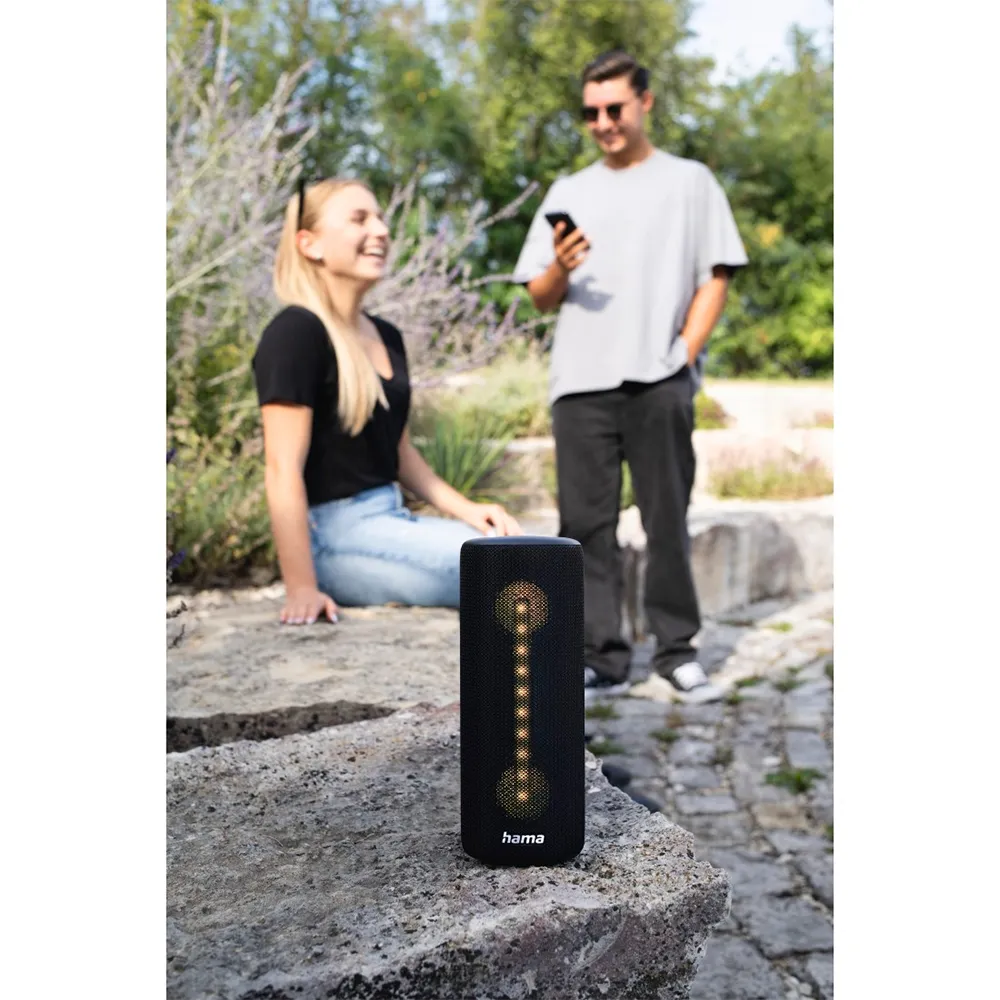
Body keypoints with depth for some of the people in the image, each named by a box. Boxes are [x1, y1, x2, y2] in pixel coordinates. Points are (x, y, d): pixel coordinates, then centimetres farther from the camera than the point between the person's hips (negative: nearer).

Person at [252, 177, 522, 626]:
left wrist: (466, 510, 9)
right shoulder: (296, 332, -12)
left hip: (391, 520, 8)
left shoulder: (386, 336, 14)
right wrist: (301, 589, -21)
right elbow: (283, 469, -17)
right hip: (335, 535, -8)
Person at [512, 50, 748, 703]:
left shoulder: (690, 182, 13)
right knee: (587, 524, 0)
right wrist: (560, 270, -7)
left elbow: (715, 279, 6)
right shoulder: (569, 193, 19)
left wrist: (686, 353, -7)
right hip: (580, 382, 3)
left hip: (659, 381, -2)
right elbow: (540, 299, 15)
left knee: (668, 520, 0)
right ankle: (603, 658, 7)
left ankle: (678, 651, 11)